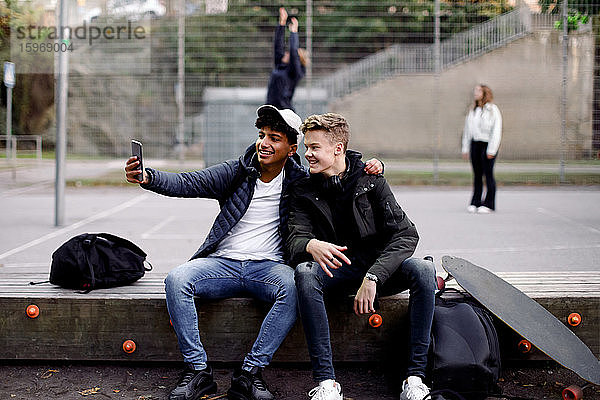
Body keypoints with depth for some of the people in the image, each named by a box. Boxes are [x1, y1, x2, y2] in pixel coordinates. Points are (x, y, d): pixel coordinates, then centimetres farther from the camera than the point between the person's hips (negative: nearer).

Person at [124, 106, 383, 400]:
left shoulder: (300, 182, 6)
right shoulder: (236, 172, 4)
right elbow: (187, 183, -7)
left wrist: (369, 168, -4)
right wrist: (147, 178, -25)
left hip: (268, 266, -1)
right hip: (222, 264, 1)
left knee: (294, 288, -34)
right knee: (176, 280, -26)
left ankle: (250, 373, -26)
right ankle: (197, 370, -19)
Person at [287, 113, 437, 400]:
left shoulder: (370, 180, -4)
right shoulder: (304, 190, 3)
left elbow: (406, 234, -13)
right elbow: (294, 240, -9)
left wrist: (373, 277, -27)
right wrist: (310, 245, -36)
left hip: (378, 265, 0)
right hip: (336, 271, 0)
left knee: (423, 270, -30)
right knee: (304, 272, -33)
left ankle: (415, 376, -26)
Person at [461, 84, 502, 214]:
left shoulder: (492, 110, -2)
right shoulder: (471, 111, 16)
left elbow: (496, 130, -7)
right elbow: (467, 130, 19)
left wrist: (491, 150, -12)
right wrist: (465, 148, 13)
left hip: (487, 144, -5)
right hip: (475, 144, 5)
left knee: (488, 174, -6)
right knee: (477, 174, 7)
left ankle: (489, 204, -1)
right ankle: (475, 202, 12)